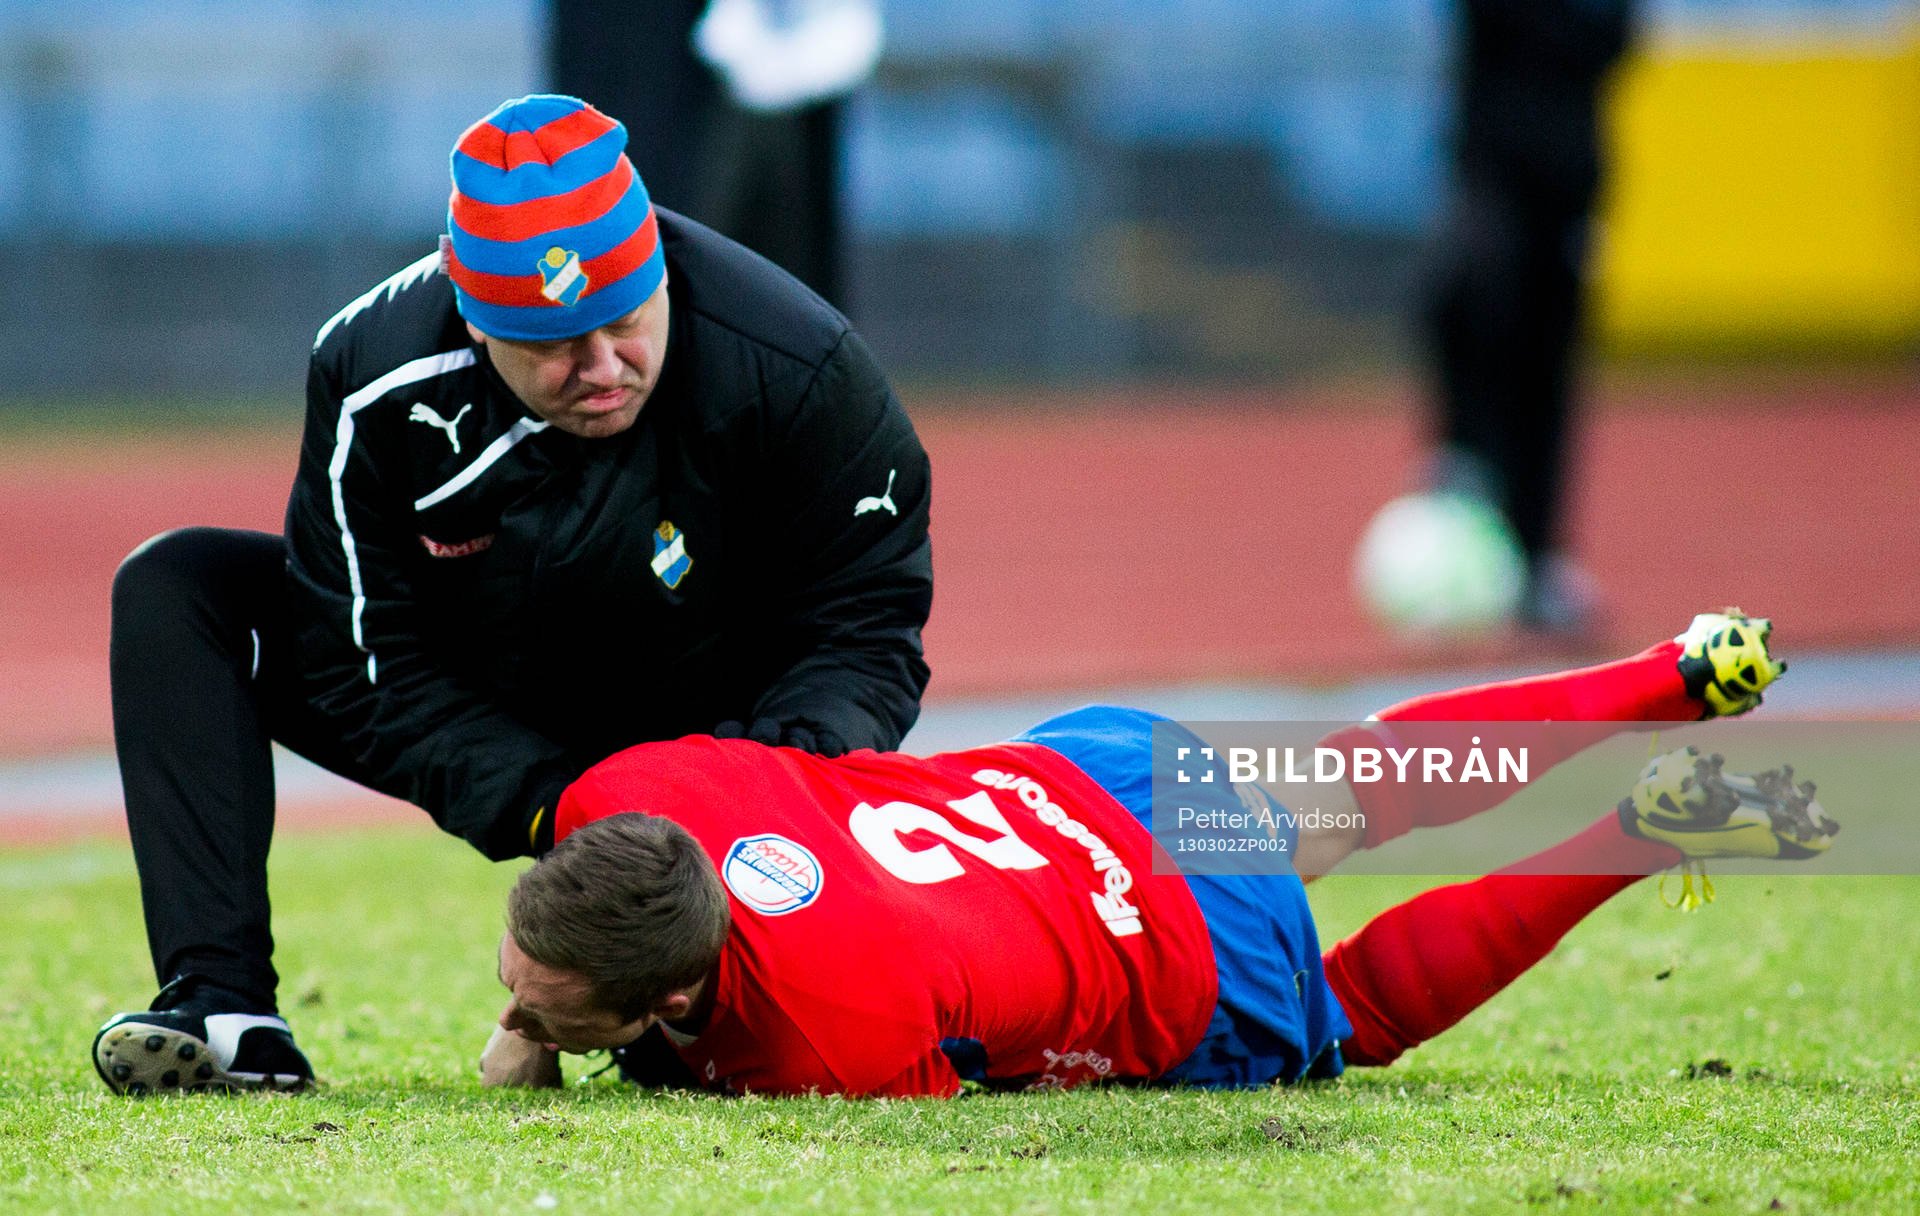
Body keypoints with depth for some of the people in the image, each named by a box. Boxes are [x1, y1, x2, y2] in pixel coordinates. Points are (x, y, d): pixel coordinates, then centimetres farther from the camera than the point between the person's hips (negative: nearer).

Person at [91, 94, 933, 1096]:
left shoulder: (791, 369, -28)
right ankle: (221, 1006, -27)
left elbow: (866, 629, -18)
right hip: (487, 741, 2)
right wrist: (546, 808, -32)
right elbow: (371, 669, -19)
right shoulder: (376, 379, -24)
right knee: (178, 590, -15)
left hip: (707, 737, -2)